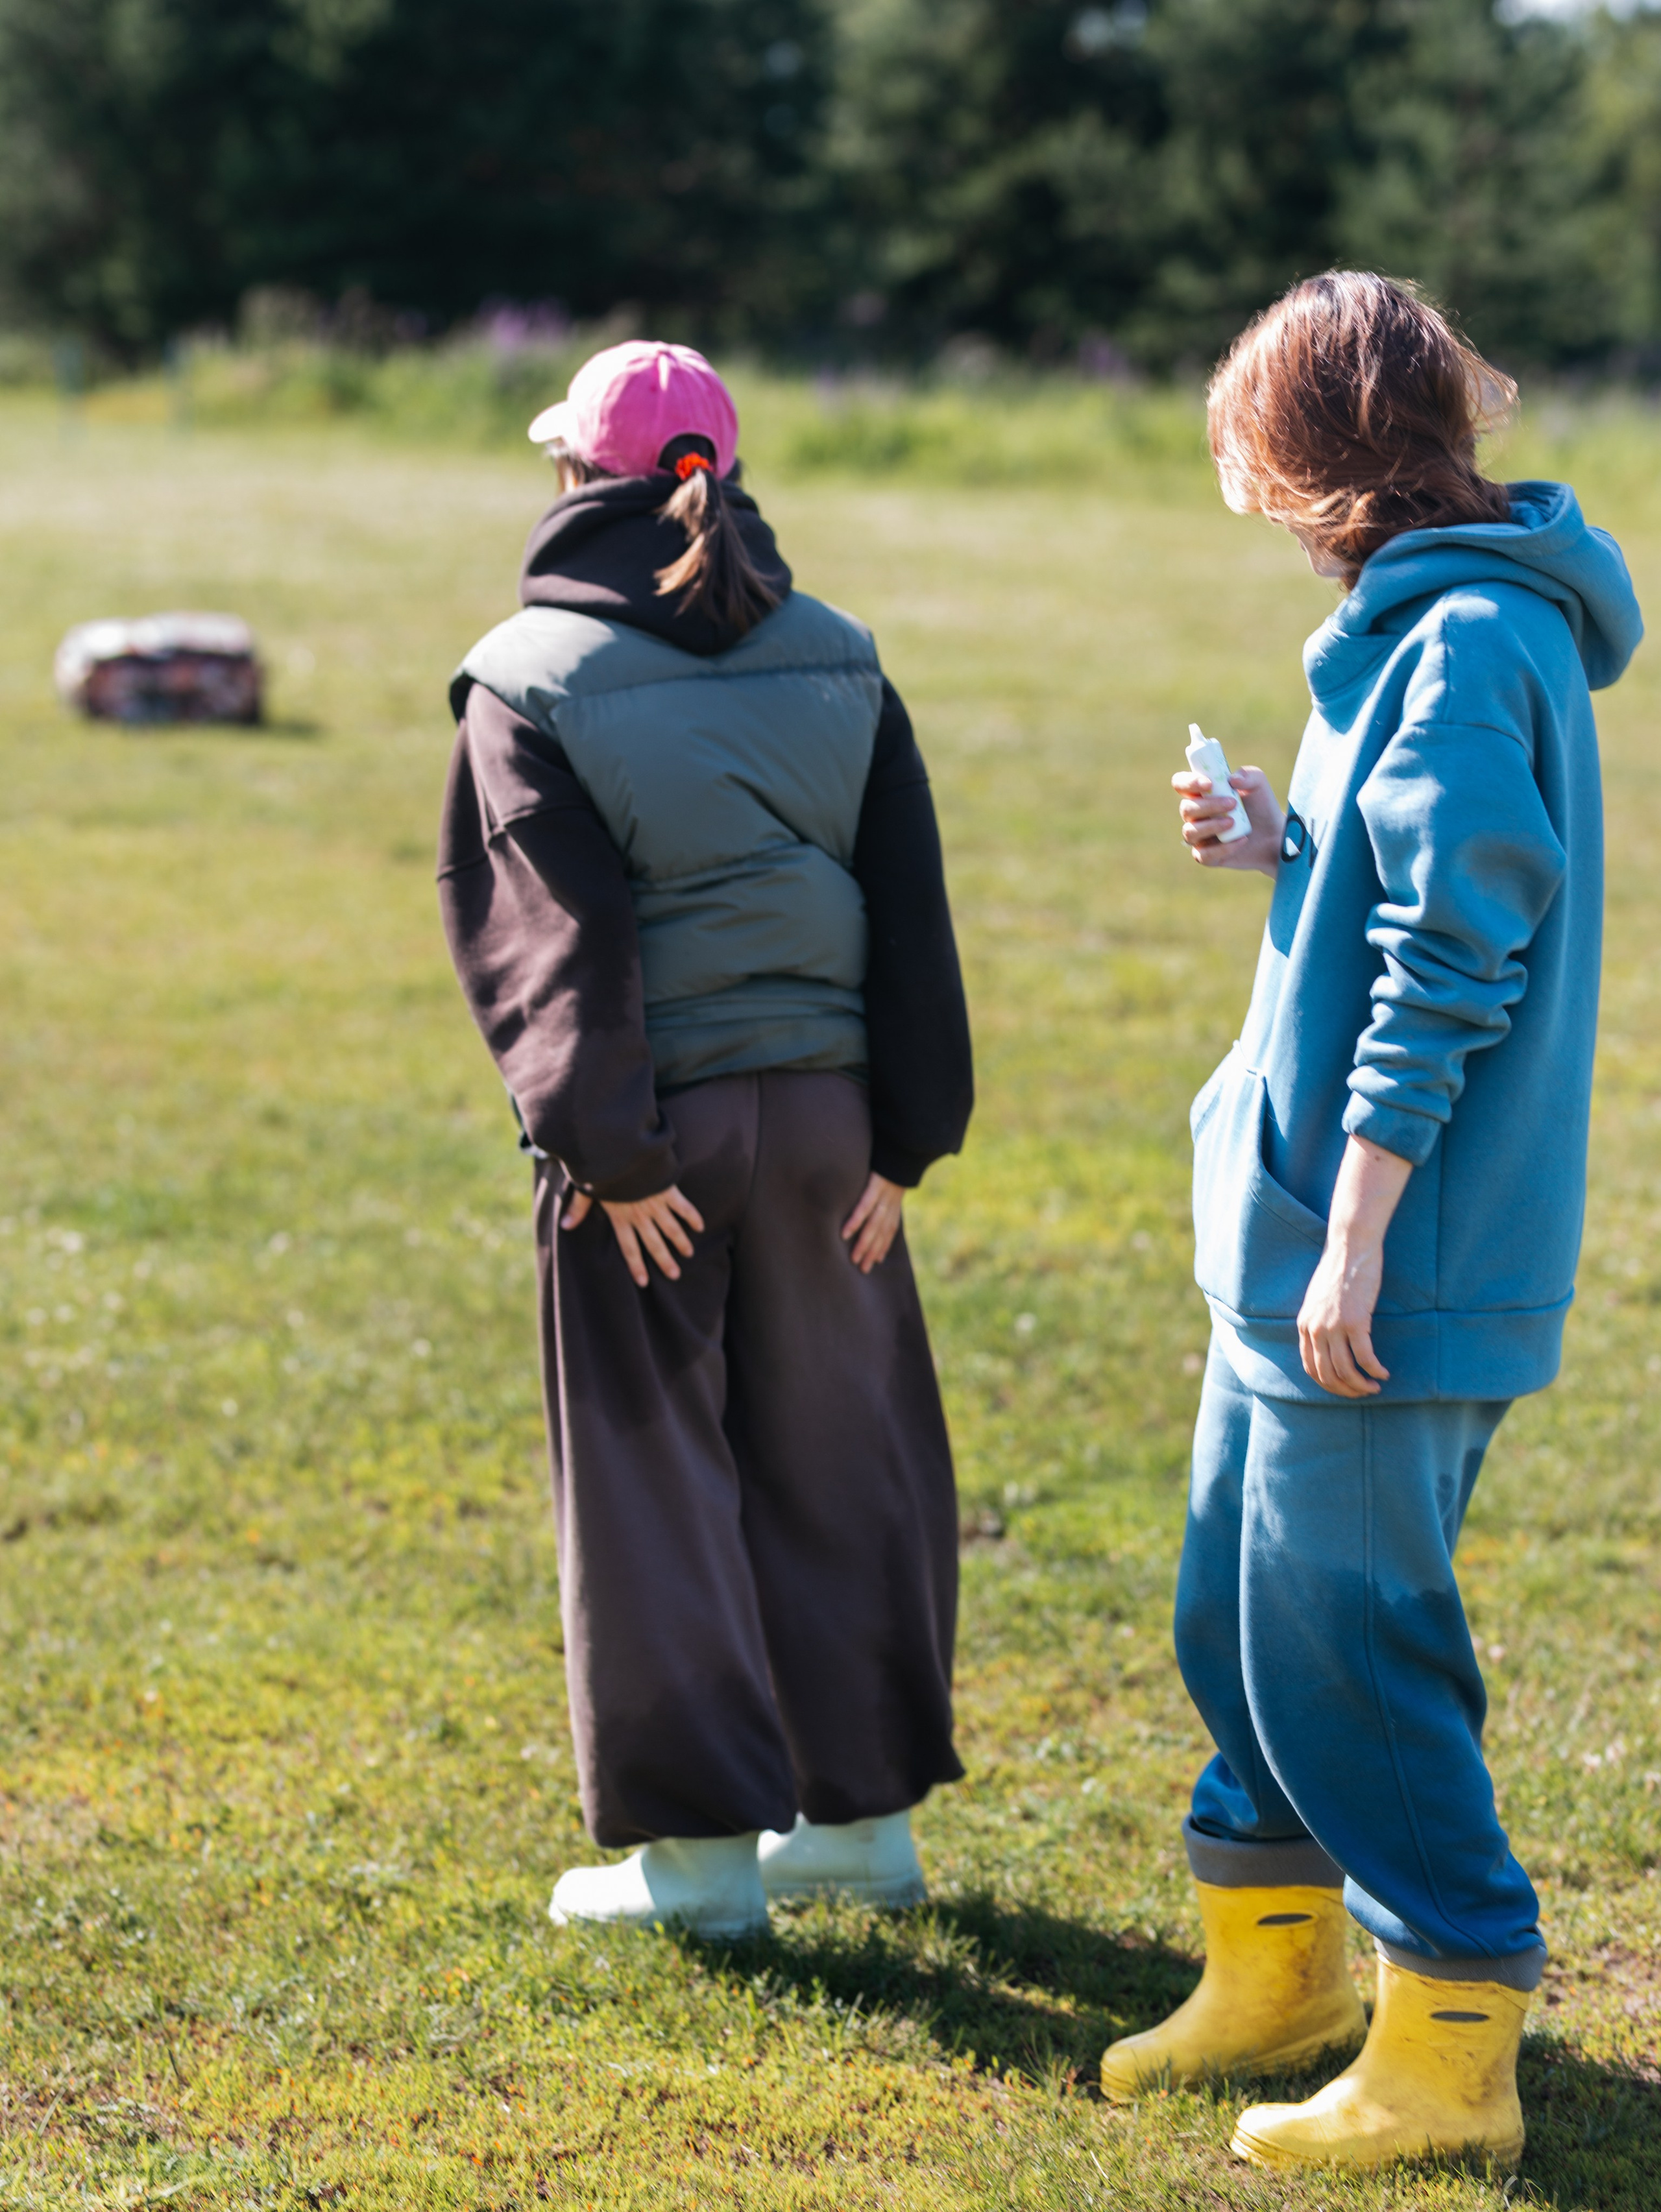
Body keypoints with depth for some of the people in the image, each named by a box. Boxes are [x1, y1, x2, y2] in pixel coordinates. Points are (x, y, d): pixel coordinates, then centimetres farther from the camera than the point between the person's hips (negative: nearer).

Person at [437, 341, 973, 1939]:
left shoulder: (531, 685, -8)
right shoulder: (837, 667, 6)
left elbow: (557, 940, -13)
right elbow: (911, 919, 5)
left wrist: (607, 1151, -12)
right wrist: (906, 1138, 7)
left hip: (653, 1119, -4)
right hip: (820, 1113, 4)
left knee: (653, 1477, 4)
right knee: (836, 1457, 14)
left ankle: (698, 1846, 8)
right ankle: (863, 1807, 22)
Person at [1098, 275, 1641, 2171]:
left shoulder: (1467, 651, -18)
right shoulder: (1422, 628, 14)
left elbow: (1453, 968, -22)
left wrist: (1356, 1231, -23)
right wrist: (1291, 851, 8)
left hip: (1387, 1269, -10)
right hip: (1300, 1241, 10)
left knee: (1344, 1642, -4)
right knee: (1235, 1608, 18)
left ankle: (1452, 2045, 6)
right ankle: (1275, 1969, 33)